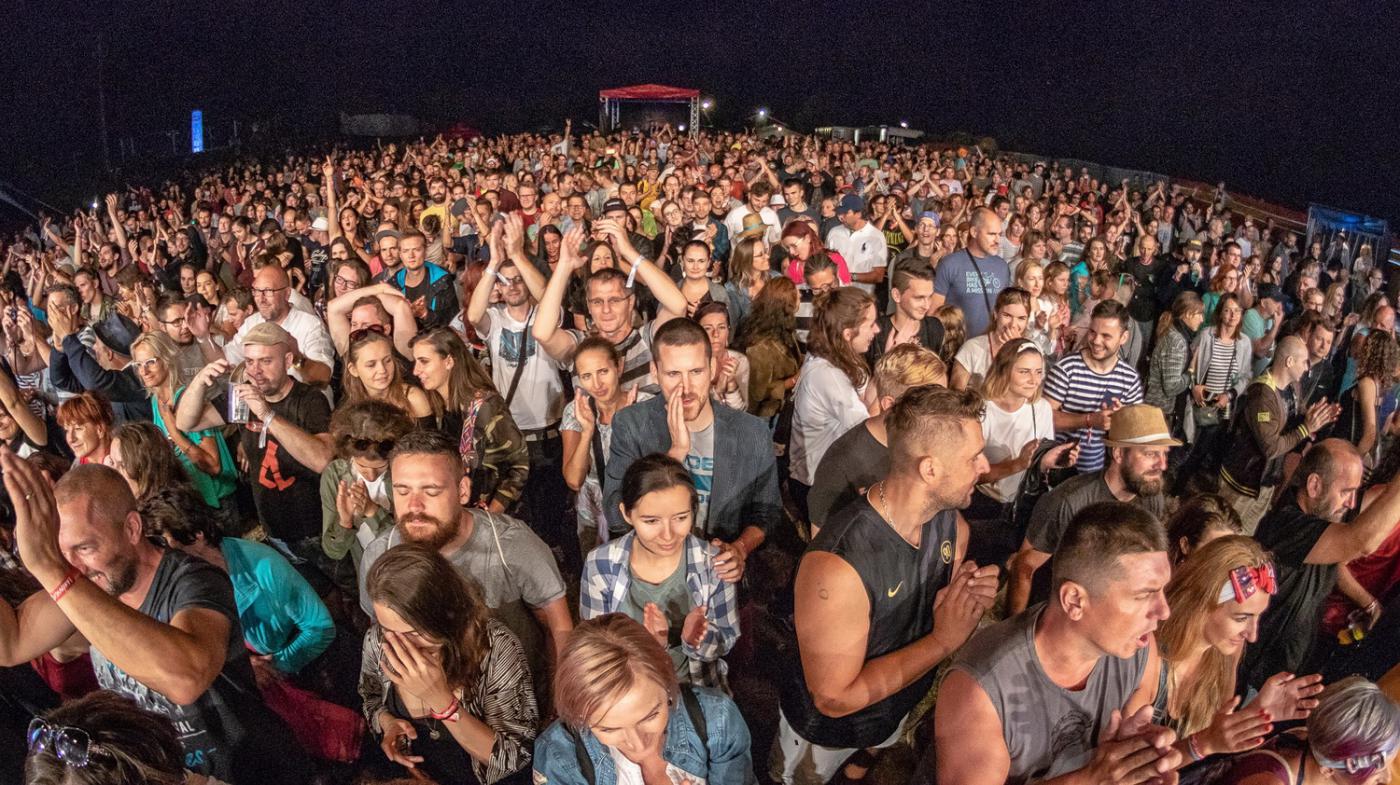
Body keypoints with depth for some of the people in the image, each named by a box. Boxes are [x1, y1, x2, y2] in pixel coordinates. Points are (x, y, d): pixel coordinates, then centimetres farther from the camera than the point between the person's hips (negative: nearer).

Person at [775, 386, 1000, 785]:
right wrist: (943, 640, -31)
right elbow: (836, 698, -30)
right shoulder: (838, 565, -39)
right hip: (827, 730, -5)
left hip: (901, 711, 6)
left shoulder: (949, 520, -16)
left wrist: (971, 599, -21)